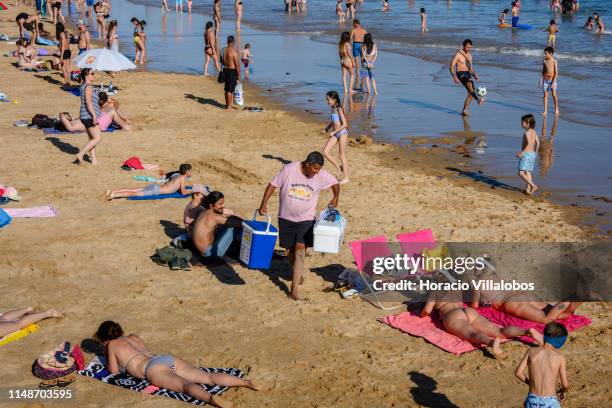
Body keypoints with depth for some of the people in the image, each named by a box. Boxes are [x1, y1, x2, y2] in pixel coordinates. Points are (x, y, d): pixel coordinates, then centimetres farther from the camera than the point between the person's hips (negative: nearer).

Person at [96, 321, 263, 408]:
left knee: (185, 385, -33)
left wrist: (109, 361, 40)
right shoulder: (133, 337, 34)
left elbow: (115, 371, 18)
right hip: (168, 359, 7)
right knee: (209, 377, -6)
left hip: (154, 369, -7)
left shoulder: (111, 345, 16)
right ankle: (248, 382, -22)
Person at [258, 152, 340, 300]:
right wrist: (264, 204, -8)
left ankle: (294, 288, -14)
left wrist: (336, 197, 1)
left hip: (306, 219, -1)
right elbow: (273, 185, -6)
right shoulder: (289, 170, -15)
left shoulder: (322, 176, -9)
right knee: (291, 249, 11)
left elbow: (335, 183, 11)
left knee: (300, 249, -13)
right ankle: (297, 274, 40)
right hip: (286, 218, 1)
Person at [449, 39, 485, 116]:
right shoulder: (458, 54, -6)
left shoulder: (469, 55, 17)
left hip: (468, 75, 8)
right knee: (470, 84, -36)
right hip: (461, 74, -8)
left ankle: (464, 111, 8)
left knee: (471, 93, -2)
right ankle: (478, 100, -55)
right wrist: (455, 77, -22)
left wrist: (474, 75, 6)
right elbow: (451, 67, -9)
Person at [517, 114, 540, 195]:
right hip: (532, 154, 9)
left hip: (527, 154, -9)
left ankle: (533, 186, -13)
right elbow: (538, 143, 15)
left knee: (521, 173, -9)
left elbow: (529, 144, -25)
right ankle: (528, 189, 13)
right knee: (528, 172, 13)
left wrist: (522, 152, -25)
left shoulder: (527, 132, -16)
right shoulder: (533, 132, 11)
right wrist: (535, 152, 25)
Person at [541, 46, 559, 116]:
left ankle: (556, 109, 14)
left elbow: (556, 73, -11)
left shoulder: (554, 61, -10)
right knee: (545, 95, 2)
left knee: (554, 95, -3)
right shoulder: (544, 61, 3)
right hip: (545, 79, 4)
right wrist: (541, 80, 6)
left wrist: (553, 82, -17)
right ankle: (545, 111, 4)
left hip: (552, 79, -4)